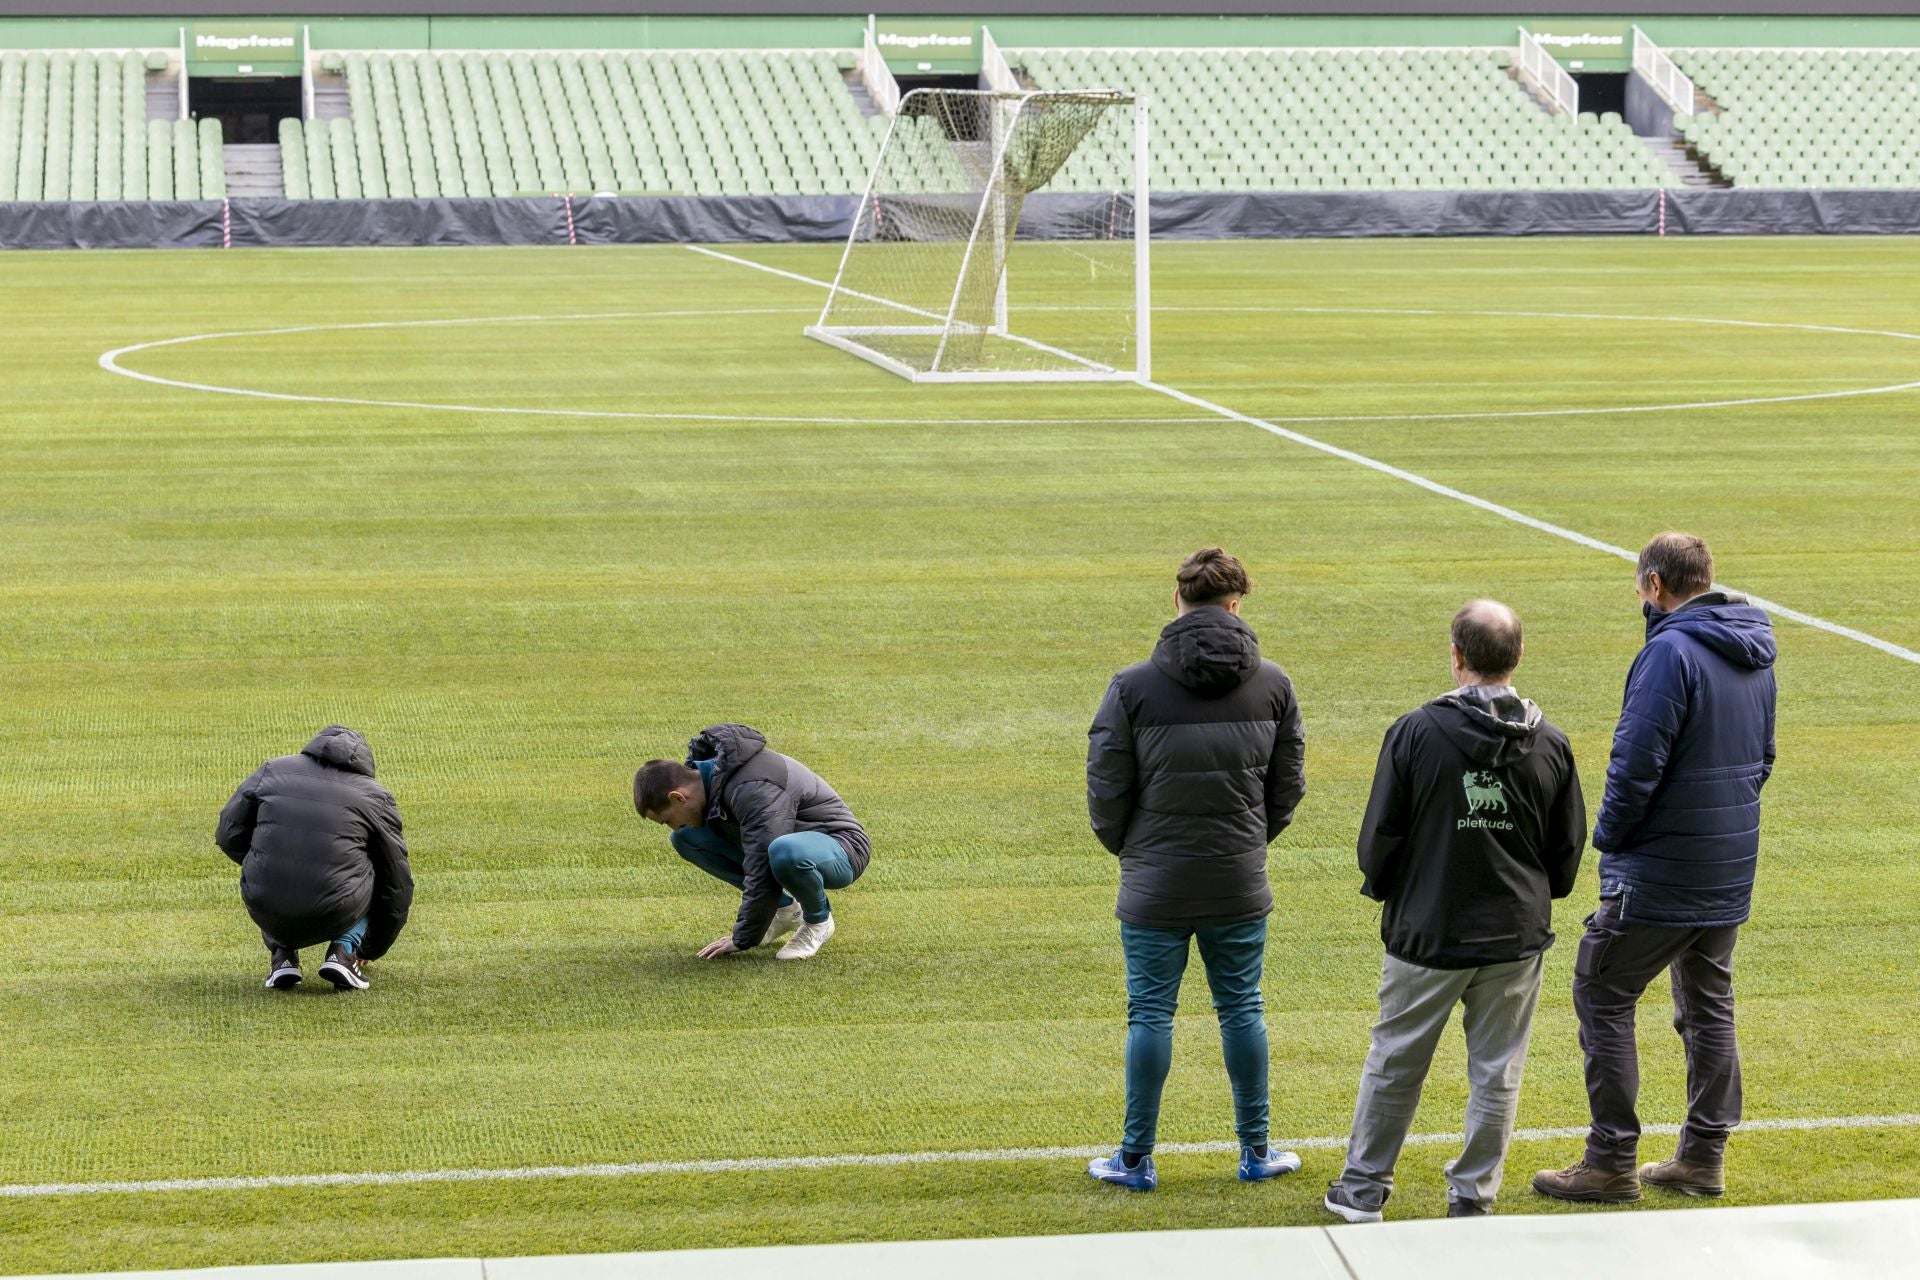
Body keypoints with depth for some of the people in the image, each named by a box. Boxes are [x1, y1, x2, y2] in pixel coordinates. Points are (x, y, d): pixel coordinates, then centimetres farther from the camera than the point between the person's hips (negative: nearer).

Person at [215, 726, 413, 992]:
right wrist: (373, 949, 34)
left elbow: (229, 835, 12)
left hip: (267, 914, 2)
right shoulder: (375, 796, 12)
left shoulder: (272, 771, 14)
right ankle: (344, 951, 10)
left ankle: (281, 954, 17)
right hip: (334, 917, -2)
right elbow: (396, 881, 19)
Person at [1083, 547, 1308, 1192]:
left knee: (1150, 1014, 6)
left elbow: (1106, 790, -6)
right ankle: (1256, 1152, 21)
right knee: (1242, 1010, 13)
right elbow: (1289, 786, 6)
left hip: (1155, 886, -2)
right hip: (1239, 884, 2)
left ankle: (1136, 1159, 13)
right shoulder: (1273, 685, -2)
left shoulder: (1133, 687, -11)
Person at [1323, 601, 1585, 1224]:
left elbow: (1380, 836, -7)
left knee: (1394, 1064, 12)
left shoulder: (1416, 732, -12)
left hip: (1427, 935, -2)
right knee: (1496, 1074, 11)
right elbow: (1568, 846, 7)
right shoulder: (1550, 743, -2)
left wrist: (1384, 890, 14)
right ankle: (1473, 1196, 15)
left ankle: (1362, 1189, 22)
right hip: (1517, 938, 2)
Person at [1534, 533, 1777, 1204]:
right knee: (1708, 1005, 16)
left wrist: (1609, 834, -8)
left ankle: (1611, 1161, 2)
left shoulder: (1672, 651, -19)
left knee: (1603, 998, 1)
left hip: (1659, 871, -8)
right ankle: (1704, 1155, 20)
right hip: (1730, 870, 8)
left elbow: (1638, 760, -22)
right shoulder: (1754, 656, 9)